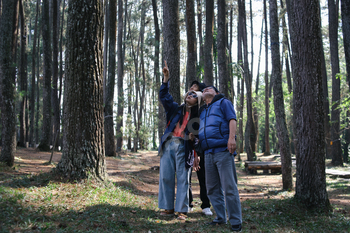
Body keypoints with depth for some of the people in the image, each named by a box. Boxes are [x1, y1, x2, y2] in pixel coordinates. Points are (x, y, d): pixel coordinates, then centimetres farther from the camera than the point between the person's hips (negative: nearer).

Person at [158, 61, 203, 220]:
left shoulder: (196, 117, 8)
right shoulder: (176, 109, 15)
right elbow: (164, 96, 9)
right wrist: (166, 78, 0)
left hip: (183, 147, -3)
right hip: (168, 144, 3)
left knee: (182, 178, -3)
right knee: (166, 176, 2)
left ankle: (182, 210, 0)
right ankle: (168, 208, 10)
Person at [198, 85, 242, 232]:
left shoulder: (223, 102, 11)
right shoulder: (203, 111, 27)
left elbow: (232, 120, -3)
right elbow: (199, 132, 26)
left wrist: (231, 138, -18)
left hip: (223, 150, -7)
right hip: (208, 153, 7)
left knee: (229, 187, -10)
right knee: (212, 189, 7)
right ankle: (220, 218, 17)